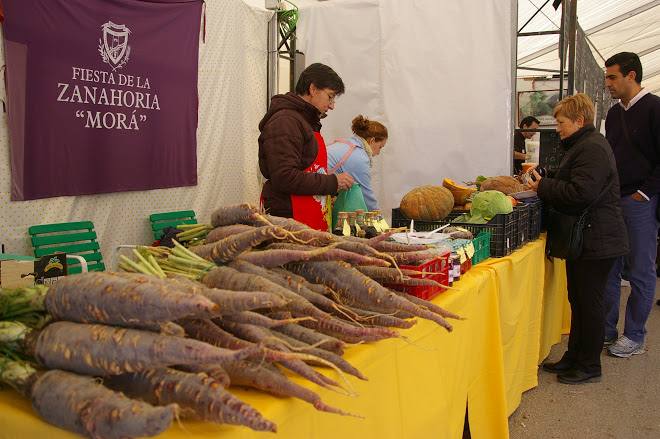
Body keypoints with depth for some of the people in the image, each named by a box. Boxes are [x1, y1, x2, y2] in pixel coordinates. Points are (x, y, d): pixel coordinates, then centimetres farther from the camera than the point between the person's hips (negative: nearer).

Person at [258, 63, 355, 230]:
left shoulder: (308, 121, 21)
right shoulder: (285, 121, -11)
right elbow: (285, 177, -22)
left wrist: (332, 188, 11)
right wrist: (332, 182, -15)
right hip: (287, 218, -9)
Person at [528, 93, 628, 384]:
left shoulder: (592, 148, -18)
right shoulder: (583, 145, 16)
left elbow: (581, 193, -28)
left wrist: (544, 187, -16)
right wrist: (545, 185, 7)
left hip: (596, 240, -11)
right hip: (584, 238, 11)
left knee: (589, 302, 0)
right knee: (578, 300, 16)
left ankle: (590, 366, 14)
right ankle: (574, 357, 28)